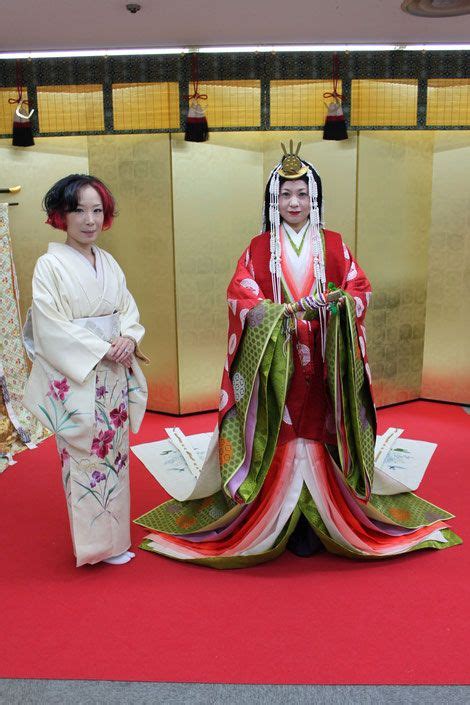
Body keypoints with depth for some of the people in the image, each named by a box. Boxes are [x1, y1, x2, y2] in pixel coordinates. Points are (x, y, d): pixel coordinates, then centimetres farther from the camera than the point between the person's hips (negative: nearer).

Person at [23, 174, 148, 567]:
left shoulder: (109, 263, 9)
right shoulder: (50, 265, -9)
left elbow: (128, 309, 9)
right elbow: (51, 328, -14)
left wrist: (128, 338, -12)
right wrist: (102, 350, -17)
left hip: (114, 376, 6)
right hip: (75, 379, -6)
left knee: (114, 451, 12)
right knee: (84, 456, 2)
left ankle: (113, 532, 27)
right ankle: (95, 542, 17)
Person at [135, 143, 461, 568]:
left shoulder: (333, 245, 9)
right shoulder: (259, 249, 5)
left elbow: (360, 288, 5)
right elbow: (240, 295, -4)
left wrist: (341, 302, -18)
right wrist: (284, 310, -19)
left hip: (322, 363, 1)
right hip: (275, 362, -1)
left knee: (317, 434, 2)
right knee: (278, 438, 0)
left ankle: (313, 521, 15)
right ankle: (279, 522, 13)